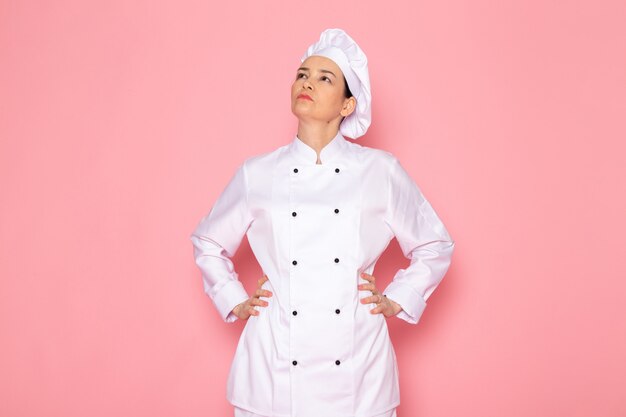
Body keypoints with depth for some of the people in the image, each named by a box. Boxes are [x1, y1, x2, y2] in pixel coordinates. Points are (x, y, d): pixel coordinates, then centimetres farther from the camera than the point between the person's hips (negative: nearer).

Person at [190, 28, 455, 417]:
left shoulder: (381, 171, 0)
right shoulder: (256, 174, 2)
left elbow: (435, 246, 11)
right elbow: (208, 243, 17)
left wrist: (396, 301, 2)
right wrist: (235, 303, 8)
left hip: (356, 369, 0)